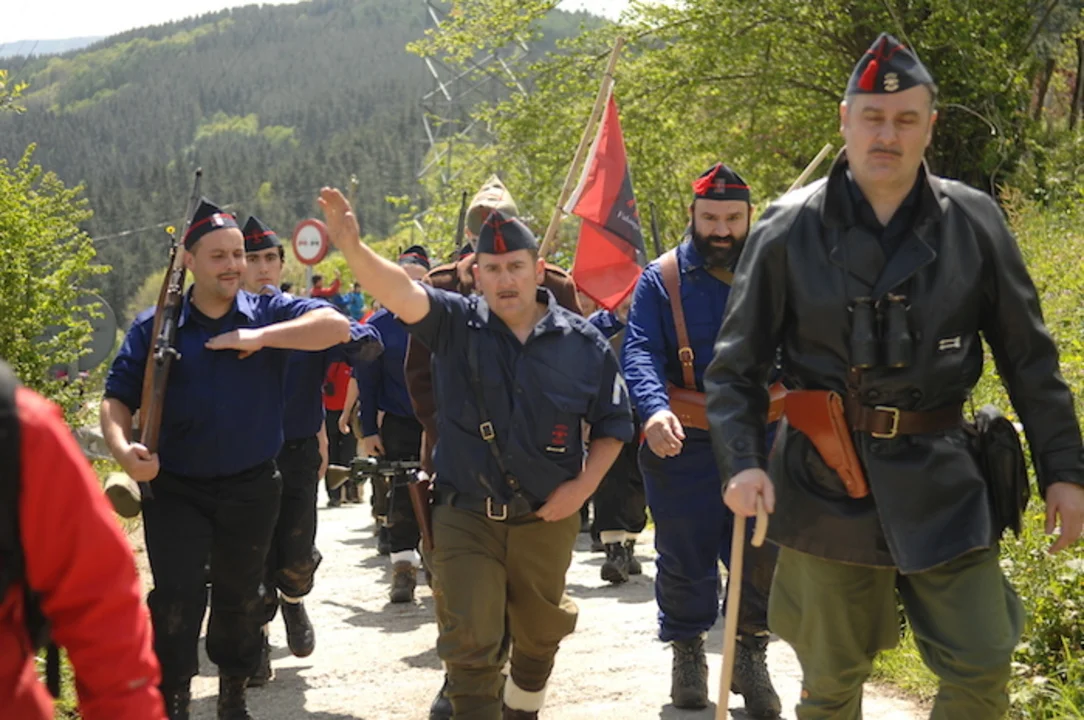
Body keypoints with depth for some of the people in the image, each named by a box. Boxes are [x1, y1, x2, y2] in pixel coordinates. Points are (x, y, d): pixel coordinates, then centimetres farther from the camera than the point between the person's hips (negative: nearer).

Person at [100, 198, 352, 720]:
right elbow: (117, 400, -4)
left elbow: (336, 326, -18)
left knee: (240, 595, 16)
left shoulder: (268, 313, -3)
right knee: (177, 597, -12)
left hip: (251, 486, 2)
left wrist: (261, 337, -25)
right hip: (174, 489, -2)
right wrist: (124, 450, -24)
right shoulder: (154, 327, -4)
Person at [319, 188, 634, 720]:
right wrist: (352, 246, -43)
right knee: (470, 645, -4)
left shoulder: (583, 342, -4)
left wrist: (583, 485, -8)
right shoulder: (455, 324, -6)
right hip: (465, 516, -2)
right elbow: (400, 293, -25)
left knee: (538, 637, 20)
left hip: (547, 520, 2)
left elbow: (612, 424, 5)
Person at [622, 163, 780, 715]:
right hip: (682, 444, -1)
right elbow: (640, 353, -12)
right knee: (686, 557, 7)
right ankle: (687, 650, 29)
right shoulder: (661, 280, -1)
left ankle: (750, 656, 20)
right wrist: (655, 411, -30)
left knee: (764, 555, 0)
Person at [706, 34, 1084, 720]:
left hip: (942, 480, 1)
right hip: (826, 484, -1)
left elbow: (1028, 357, 6)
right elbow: (736, 364, 1)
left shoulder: (975, 221, 0)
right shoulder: (790, 230, -3)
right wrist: (744, 461, -14)